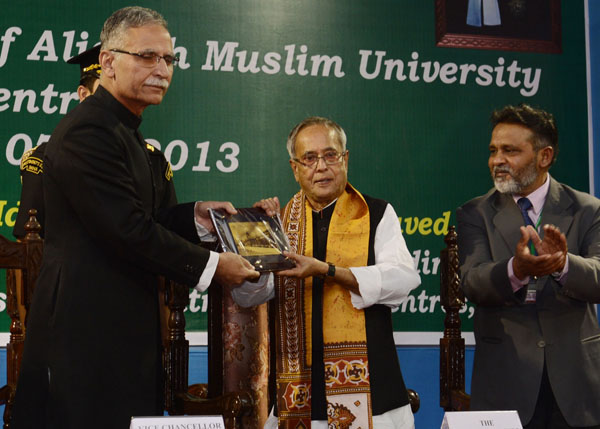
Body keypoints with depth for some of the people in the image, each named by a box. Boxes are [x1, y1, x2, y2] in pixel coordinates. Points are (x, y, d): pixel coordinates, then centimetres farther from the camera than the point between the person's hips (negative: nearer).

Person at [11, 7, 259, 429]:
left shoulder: (124, 129, 18)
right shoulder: (88, 131, -16)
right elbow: (126, 229, -21)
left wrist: (194, 215, 5)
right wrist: (209, 266, -13)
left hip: (124, 326, 10)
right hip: (89, 328, -10)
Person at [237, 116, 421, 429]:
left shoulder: (376, 214, 5)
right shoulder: (281, 222, 12)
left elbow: (402, 280, -10)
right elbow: (246, 297, 6)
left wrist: (326, 270, -17)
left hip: (363, 379, -2)